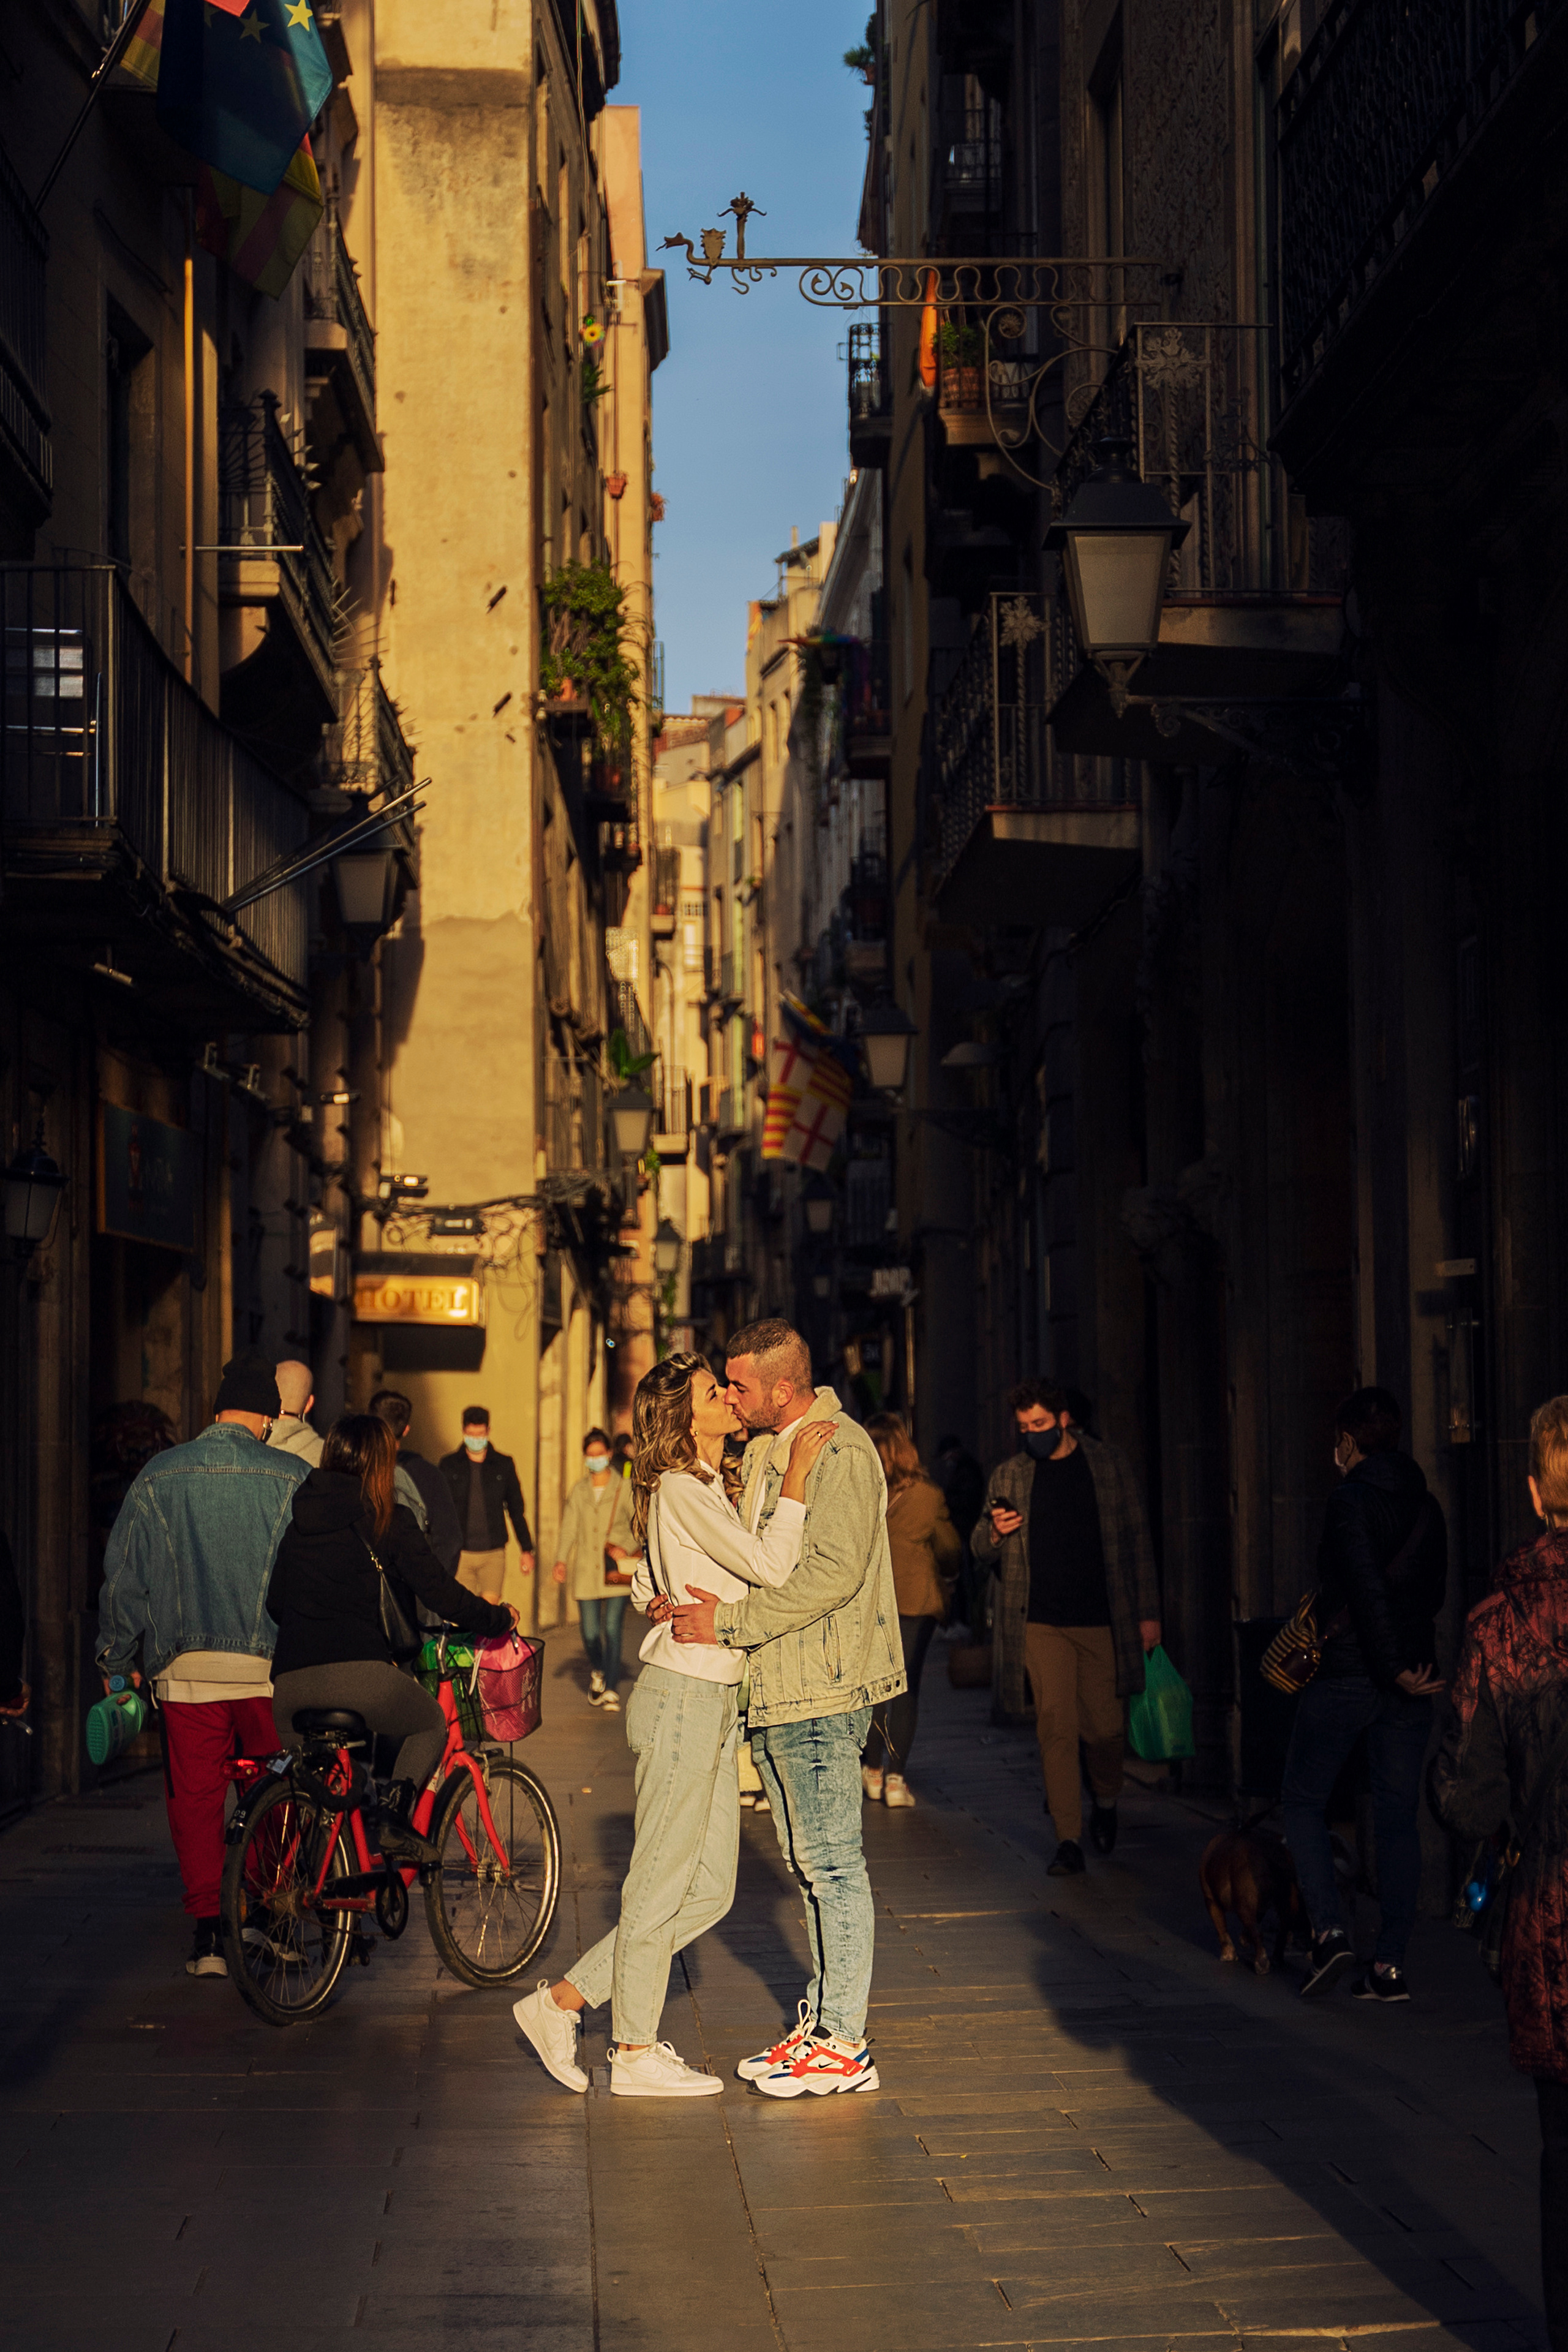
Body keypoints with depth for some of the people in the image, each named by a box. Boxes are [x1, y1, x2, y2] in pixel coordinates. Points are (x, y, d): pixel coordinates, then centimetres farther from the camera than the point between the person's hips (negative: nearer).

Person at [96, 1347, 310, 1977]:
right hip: (268, 1665, -1)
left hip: (183, 1665, 1)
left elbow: (124, 1574, 6)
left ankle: (208, 1931, 3)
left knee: (194, 1796, 7)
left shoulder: (159, 1477, 2)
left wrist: (116, 1659, 16)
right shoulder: (293, 1478, -4)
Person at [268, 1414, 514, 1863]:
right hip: (359, 1671, -4)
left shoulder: (293, 1516, 17)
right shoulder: (388, 1519, 4)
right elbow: (442, 1594, 3)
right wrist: (499, 1619, 20)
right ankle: (397, 1815, 1)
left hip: (290, 1678, 4)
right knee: (432, 1724, 23)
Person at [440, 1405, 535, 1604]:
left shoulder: (503, 1465, 8)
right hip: (460, 1553, 0)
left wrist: (527, 1550, 10)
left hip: (494, 1553, 0)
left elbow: (516, 1510, 13)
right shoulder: (449, 1465, 6)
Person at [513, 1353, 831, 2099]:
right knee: (662, 1881, 0)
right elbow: (771, 1568, -20)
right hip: (682, 1696, -10)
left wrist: (661, 1600, 4)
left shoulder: (704, 1489, 17)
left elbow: (646, 1584, 24)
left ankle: (562, 2002, 16)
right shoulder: (682, 1489, -14)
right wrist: (796, 1475, -17)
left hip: (715, 1702, 10)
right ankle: (635, 2053, 10)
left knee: (710, 1890, 10)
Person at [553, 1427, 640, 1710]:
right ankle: (597, 1673, 31)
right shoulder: (579, 1492, 12)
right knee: (590, 1631, 2)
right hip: (586, 1571, 3)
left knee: (612, 1628, -11)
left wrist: (627, 1548, -11)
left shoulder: (624, 1489, 3)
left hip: (616, 1570, -2)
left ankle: (611, 1688, -3)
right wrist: (561, 1559, -4)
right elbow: (569, 1527, 8)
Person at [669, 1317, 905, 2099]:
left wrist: (729, 1621, -21)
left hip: (821, 1692, -10)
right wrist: (695, 1600, 7)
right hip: (773, 1688, 10)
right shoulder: (763, 1451, 15)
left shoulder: (841, 1453, -16)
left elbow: (834, 1573, -25)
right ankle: (818, 2022, 24)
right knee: (807, 1865, 15)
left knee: (832, 1864, -4)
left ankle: (843, 2046, 1)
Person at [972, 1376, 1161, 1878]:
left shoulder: (1109, 1465, 5)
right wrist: (994, 1533, -11)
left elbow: (1136, 1539, 7)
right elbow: (980, 1549, 13)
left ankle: (1106, 1803, 31)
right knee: (1056, 1728, -6)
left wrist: (1148, 1611, 3)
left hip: (1103, 1620, 0)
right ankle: (1068, 1842, -3)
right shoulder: (1008, 1477, 7)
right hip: (1042, 1623, 1)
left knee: (1104, 1728, 1)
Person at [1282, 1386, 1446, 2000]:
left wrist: (1393, 1668, -15)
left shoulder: (1351, 1502, -13)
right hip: (1410, 1680, 6)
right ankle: (1390, 1965, 8)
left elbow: (1369, 1590, -19)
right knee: (1398, 1816, 8)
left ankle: (1328, 1930, -5)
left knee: (1302, 1800, 9)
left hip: (1345, 1674, -6)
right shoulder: (1425, 1506, 8)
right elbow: (1433, 1591, 14)